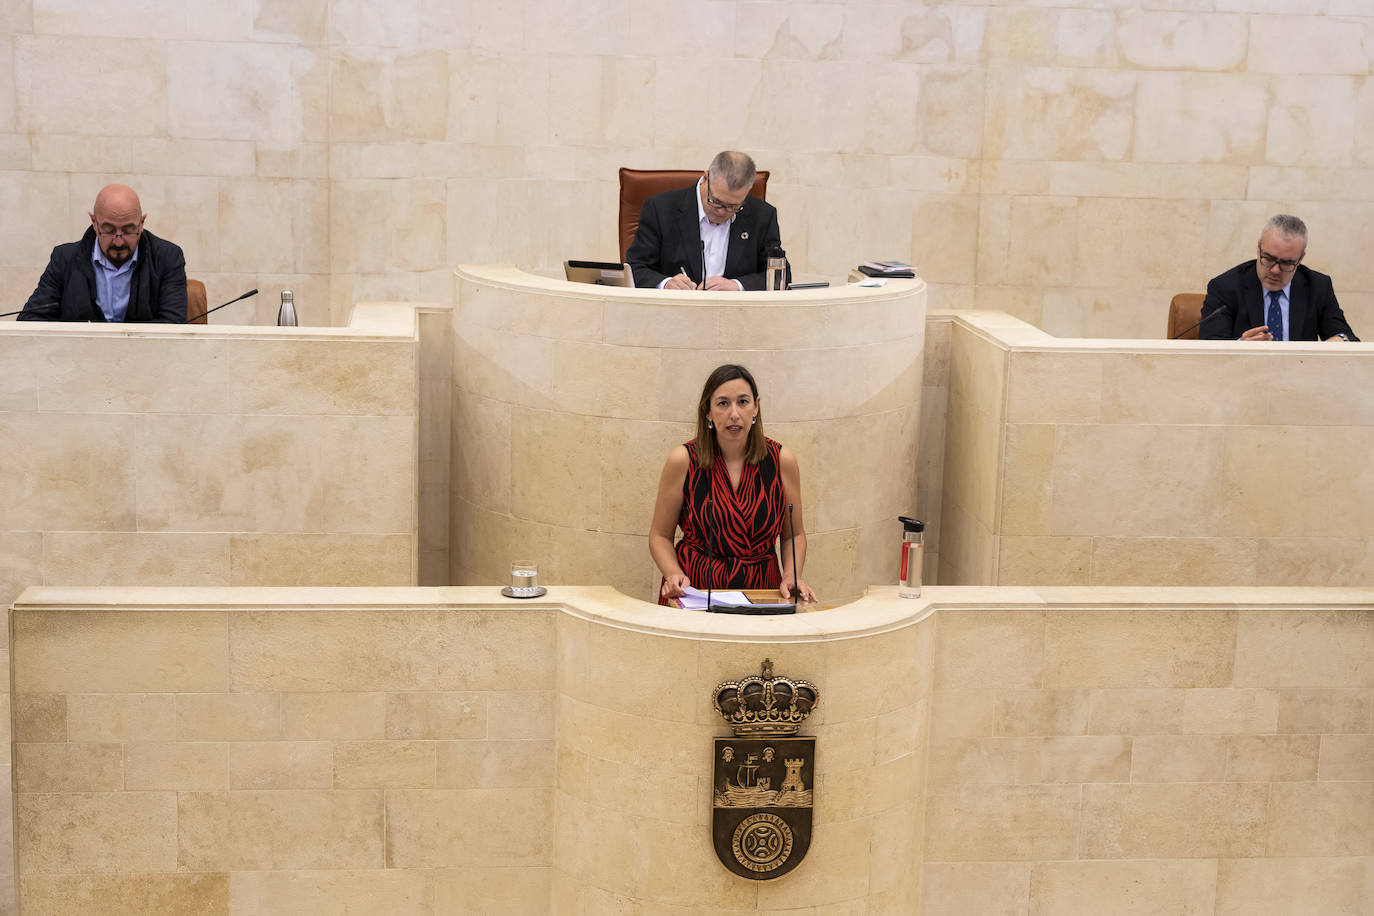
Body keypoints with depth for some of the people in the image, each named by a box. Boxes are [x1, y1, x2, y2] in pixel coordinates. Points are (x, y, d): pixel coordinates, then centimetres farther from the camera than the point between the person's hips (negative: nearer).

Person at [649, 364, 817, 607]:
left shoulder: (781, 460, 2)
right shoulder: (683, 461, -2)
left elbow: (794, 534, 15)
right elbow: (660, 535, 6)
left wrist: (792, 577, -3)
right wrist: (674, 574, -12)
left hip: (761, 591, 2)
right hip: (694, 590, -2)